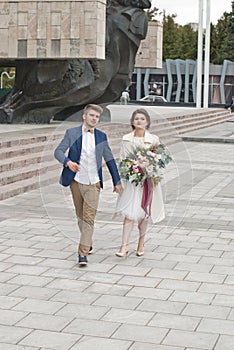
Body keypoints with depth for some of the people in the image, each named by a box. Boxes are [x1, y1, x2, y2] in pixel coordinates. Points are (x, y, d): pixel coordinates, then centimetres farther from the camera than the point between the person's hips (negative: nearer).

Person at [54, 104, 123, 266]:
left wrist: (117, 181, 10)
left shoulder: (101, 136, 5)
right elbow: (58, 151, -5)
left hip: (93, 183, 0)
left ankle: (83, 253, -10)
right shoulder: (72, 133, 0)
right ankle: (87, 242, 36)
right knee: (81, 216, 13)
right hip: (76, 181, 0)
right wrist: (67, 161, -26)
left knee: (89, 218, -9)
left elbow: (110, 160, 10)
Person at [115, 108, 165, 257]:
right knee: (130, 213, -7)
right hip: (131, 180, 0)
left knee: (144, 213, 8)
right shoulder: (126, 139, 3)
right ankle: (124, 246, -5)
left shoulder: (154, 139, 0)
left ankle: (141, 243, 27)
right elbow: (122, 160, 5)